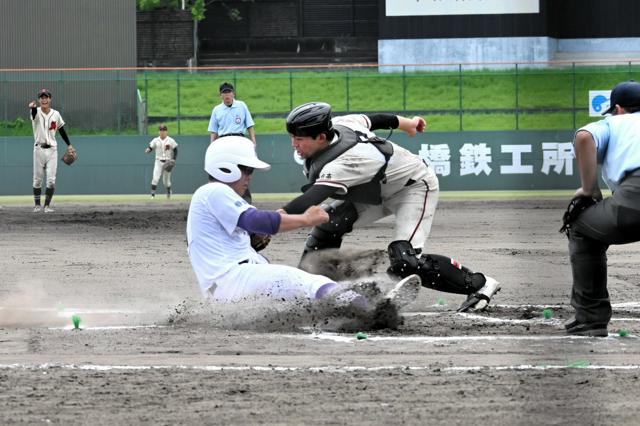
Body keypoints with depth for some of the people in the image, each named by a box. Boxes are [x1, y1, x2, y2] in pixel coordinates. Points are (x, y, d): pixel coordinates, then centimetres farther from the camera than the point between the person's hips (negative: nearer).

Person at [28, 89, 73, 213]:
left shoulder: (55, 114, 3)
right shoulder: (36, 112, -6)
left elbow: (62, 130, 14)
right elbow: (34, 112, -32)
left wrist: (69, 145, 9)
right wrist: (32, 107, -57)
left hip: (52, 150, 1)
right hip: (39, 150, -1)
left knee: (51, 180, -5)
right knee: (37, 179, 5)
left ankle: (47, 205, 2)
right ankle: (37, 205, 15)